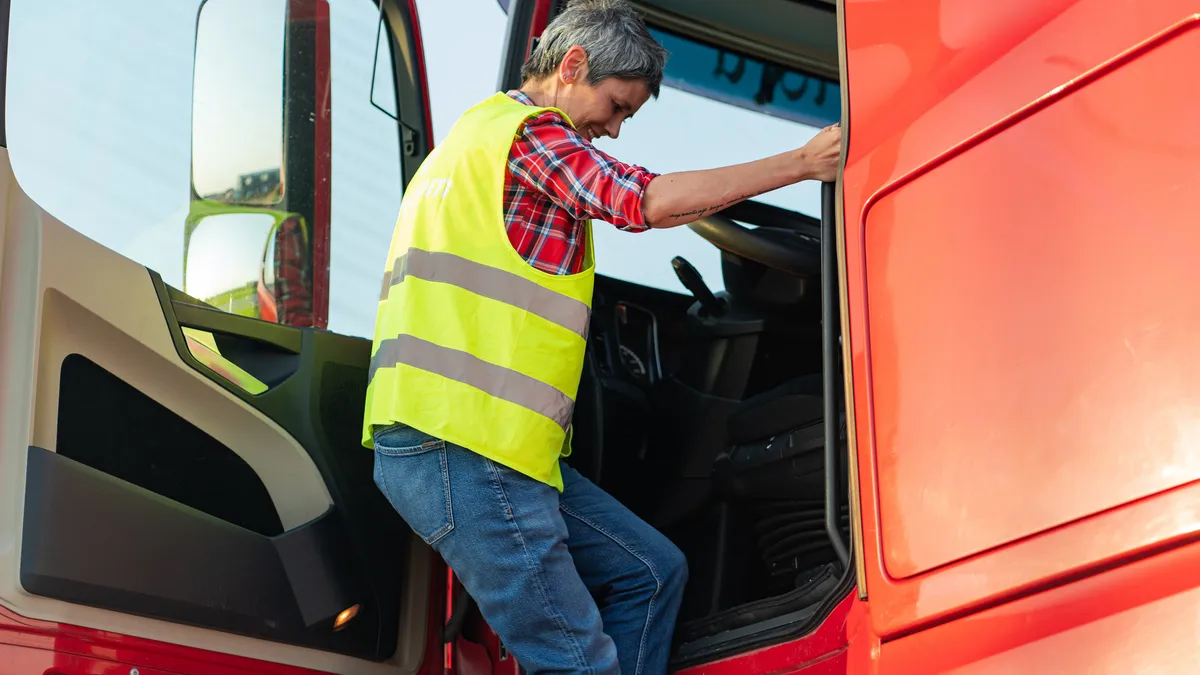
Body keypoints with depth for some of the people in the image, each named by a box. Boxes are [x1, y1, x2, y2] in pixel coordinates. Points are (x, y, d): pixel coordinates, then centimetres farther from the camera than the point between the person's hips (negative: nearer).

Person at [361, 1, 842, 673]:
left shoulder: (482, 131, 26)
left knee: (653, 572, 13)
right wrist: (802, 164, -12)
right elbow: (652, 202, -18)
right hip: (461, 447, -11)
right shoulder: (525, 130, -7)